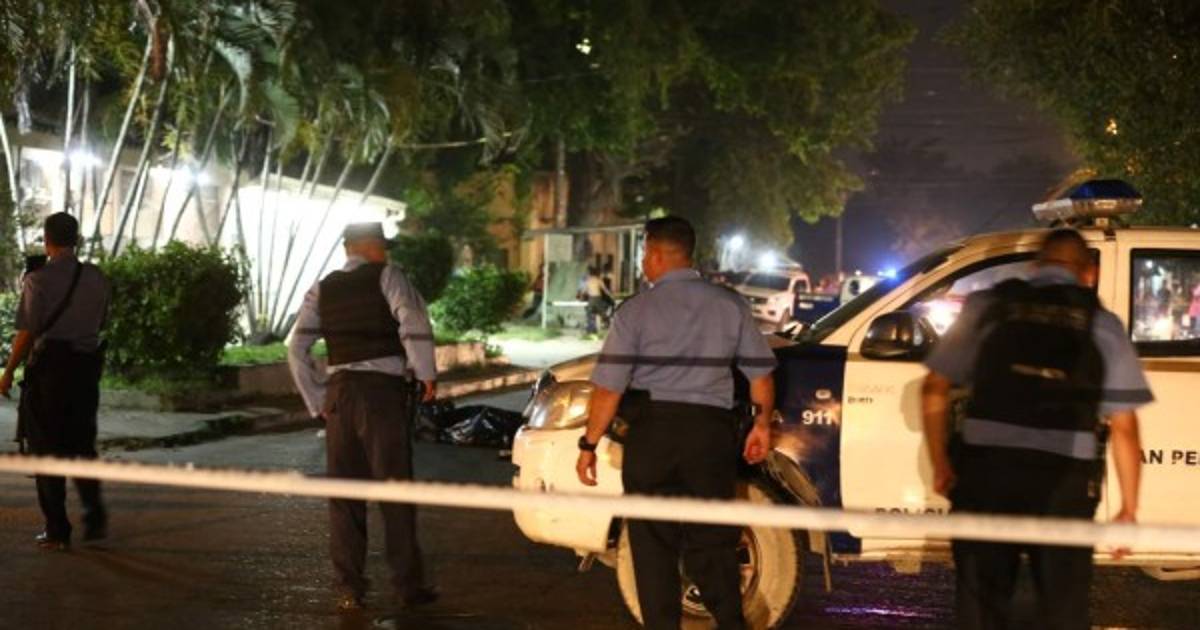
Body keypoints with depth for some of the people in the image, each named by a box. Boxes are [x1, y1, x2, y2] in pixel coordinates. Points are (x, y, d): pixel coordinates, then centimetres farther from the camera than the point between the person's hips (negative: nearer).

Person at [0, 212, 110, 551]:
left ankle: (57, 530, 7)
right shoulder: (96, 278, 4)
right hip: (87, 364, 4)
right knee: (82, 444, 17)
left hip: (48, 366, -4)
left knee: (48, 449, 5)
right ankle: (94, 513, 2)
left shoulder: (38, 280, -11)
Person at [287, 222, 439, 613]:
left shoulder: (322, 290, 13)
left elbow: (297, 349, 8)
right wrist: (426, 373, -6)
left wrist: (317, 402, 13)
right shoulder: (386, 276, -1)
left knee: (344, 494, 9)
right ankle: (406, 586, 6)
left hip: (339, 392, 4)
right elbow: (414, 321, -17)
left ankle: (348, 589, 10)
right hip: (384, 390, -4)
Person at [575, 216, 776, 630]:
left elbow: (609, 387, -9)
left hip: (652, 431, -3)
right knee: (713, 541, 11)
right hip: (711, 431, 3)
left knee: (653, 542, 7)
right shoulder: (730, 305, 5)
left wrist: (589, 444, -3)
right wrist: (763, 423, 24)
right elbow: (761, 372, 9)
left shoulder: (638, 309, -5)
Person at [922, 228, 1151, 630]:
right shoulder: (1102, 324, 6)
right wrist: (1128, 508, 10)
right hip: (1063, 480, -1)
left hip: (986, 469, 1)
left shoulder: (986, 306, 8)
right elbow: (1124, 427, 3)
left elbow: (935, 387, 7)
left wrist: (940, 463, 14)